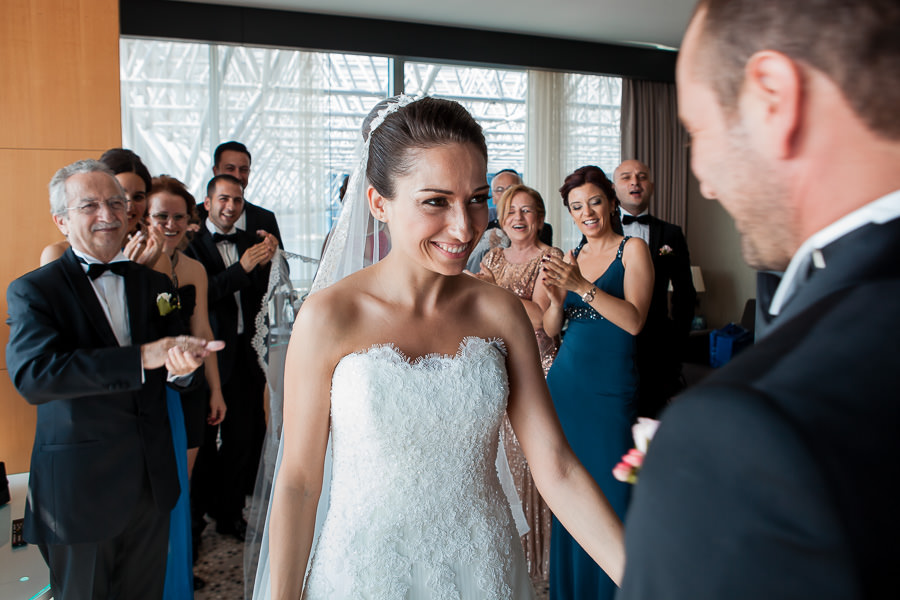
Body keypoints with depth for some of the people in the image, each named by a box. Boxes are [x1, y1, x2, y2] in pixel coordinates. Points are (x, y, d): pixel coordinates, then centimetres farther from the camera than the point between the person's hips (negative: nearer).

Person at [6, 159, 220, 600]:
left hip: (151, 482, 4)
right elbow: (32, 374, -27)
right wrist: (141, 356, -35)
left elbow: (172, 353, -1)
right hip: (78, 491, -4)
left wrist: (182, 366, -27)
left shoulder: (153, 284, 5)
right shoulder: (33, 291, -10)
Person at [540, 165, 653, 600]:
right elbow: (551, 329, 10)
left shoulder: (632, 249, -2)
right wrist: (557, 298, -11)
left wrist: (583, 286, -24)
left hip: (611, 385, -5)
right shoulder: (570, 258, 12)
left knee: (609, 492, 3)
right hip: (565, 382, 5)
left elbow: (634, 321, -15)